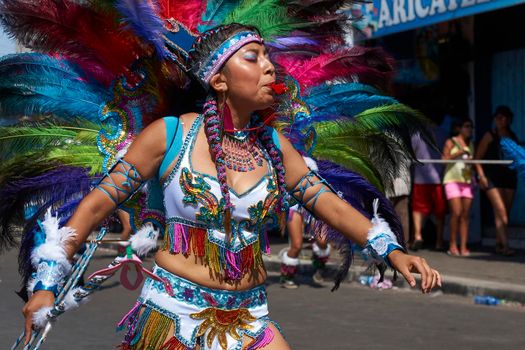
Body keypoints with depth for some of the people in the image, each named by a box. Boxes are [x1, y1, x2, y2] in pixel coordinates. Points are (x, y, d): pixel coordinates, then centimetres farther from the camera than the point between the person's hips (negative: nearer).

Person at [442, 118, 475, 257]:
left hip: (467, 181, 4)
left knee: (466, 215, -2)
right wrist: (459, 153, -15)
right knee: (456, 213, -13)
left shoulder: (471, 144, 18)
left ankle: (463, 247, -2)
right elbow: (444, 159, -6)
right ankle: (452, 245, -1)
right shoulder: (451, 142, 5)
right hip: (452, 180, -4)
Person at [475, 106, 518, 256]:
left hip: (509, 176, 5)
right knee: (501, 211, -14)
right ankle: (505, 245, -20)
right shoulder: (490, 136, 1)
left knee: (505, 213, 6)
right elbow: (478, 157, 0)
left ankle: (499, 244, 16)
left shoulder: (513, 136, 13)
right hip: (493, 177, -5)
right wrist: (481, 175, -11)